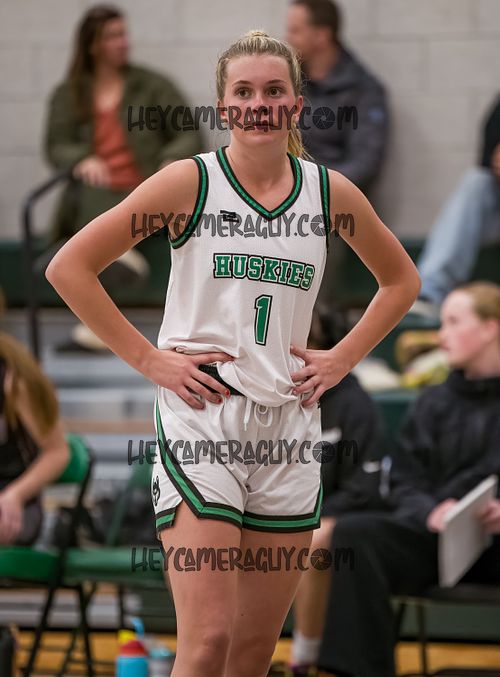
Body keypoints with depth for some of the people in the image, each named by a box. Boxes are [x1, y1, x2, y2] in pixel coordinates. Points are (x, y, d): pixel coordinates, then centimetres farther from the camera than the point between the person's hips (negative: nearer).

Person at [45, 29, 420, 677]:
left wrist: (340, 358, 12)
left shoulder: (331, 192, 8)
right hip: (201, 414, -4)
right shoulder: (192, 180, -3)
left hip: (287, 425, 4)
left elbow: (401, 281, 25)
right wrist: (147, 359, -6)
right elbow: (69, 266, -3)